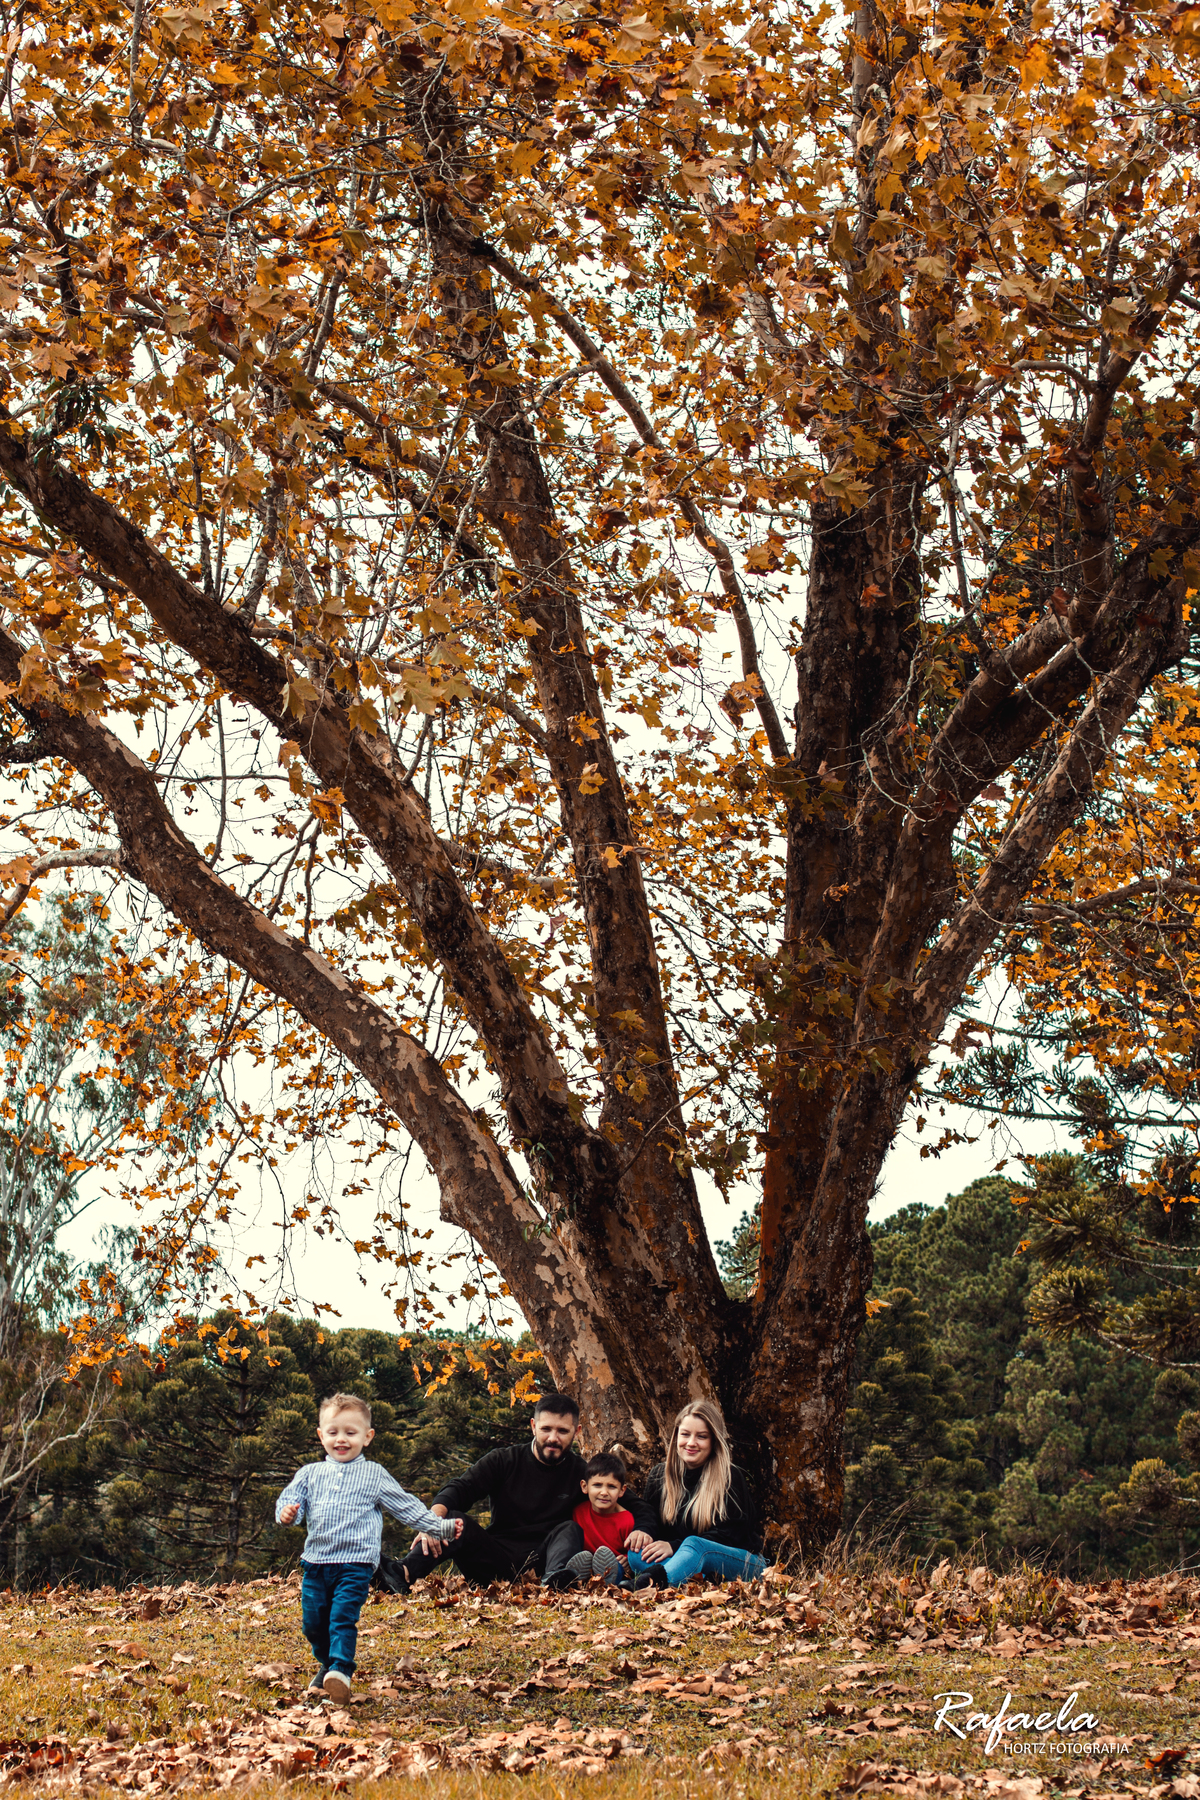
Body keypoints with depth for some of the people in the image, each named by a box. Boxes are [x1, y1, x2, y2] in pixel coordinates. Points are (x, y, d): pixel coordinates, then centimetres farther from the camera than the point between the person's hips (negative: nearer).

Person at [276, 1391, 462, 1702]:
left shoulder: (374, 1475, 8)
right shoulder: (310, 1474, 12)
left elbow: (406, 1506, 12)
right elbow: (291, 1498, 4)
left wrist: (439, 1527, 7)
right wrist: (287, 1512, -20)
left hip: (355, 1563, -3)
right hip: (315, 1560, 3)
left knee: (343, 1618, -17)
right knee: (313, 1621, 7)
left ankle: (341, 1671, -20)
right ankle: (326, 1664, 29)